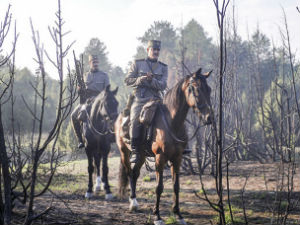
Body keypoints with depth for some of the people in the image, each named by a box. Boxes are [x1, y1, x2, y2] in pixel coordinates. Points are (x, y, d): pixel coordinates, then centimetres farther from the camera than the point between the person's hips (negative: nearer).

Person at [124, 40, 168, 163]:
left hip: (156, 99, 2)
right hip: (139, 99, -2)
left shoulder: (163, 67, 14)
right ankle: (135, 152, -18)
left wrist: (152, 80, -18)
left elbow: (163, 86, 1)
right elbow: (127, 80, 6)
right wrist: (140, 80, -12)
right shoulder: (137, 63, 12)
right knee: (135, 121, -26)